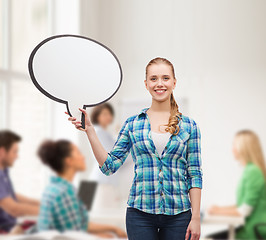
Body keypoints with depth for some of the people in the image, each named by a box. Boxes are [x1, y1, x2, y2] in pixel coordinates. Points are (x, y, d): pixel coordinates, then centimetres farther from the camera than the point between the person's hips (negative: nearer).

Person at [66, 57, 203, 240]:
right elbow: (109, 166, 4)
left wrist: (196, 218, -3)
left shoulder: (189, 126, 4)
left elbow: (195, 174, 3)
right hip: (140, 213, 0)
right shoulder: (133, 124, 6)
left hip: (178, 214, 0)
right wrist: (89, 129, -4)